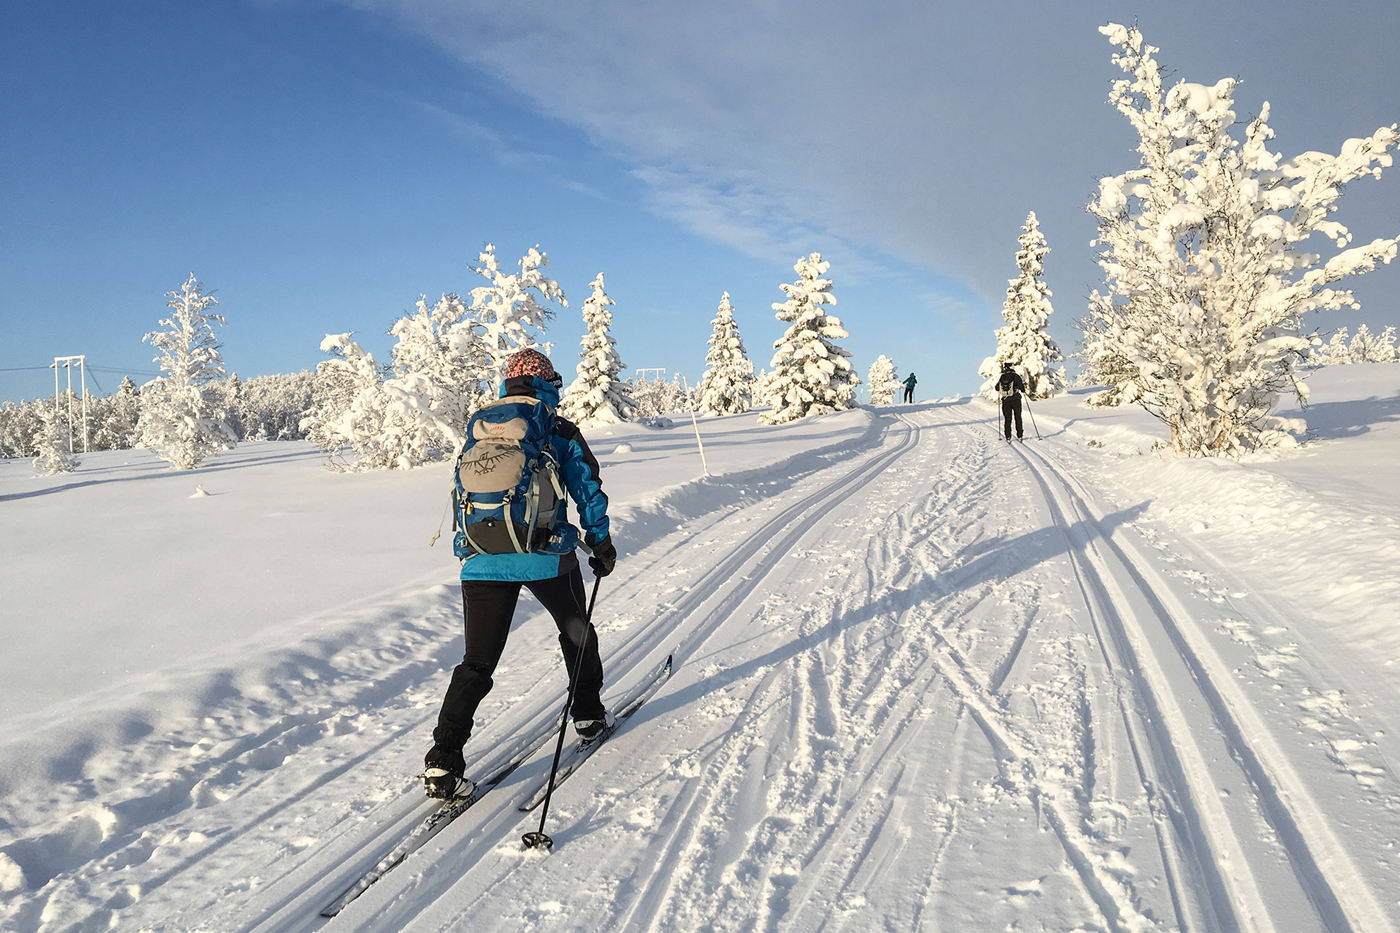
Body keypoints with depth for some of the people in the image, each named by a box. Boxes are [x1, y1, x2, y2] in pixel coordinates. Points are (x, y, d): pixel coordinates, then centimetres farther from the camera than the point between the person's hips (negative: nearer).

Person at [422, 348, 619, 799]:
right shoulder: (559, 431, 2)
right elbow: (587, 489, 1)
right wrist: (601, 543, 11)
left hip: (483, 561, 2)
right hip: (545, 556, -2)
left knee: (477, 662, 5)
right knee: (576, 631, 24)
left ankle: (443, 762, -3)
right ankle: (588, 715, 37)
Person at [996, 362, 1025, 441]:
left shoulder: (1001, 377, 1)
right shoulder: (1015, 375, -7)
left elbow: (997, 387, 9)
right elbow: (1021, 387, -10)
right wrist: (1024, 385, 12)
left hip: (1005, 400, 2)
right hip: (1015, 399, -2)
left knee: (1007, 419, 8)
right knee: (1018, 418, 9)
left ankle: (1008, 437, 5)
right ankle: (1019, 436, 9)